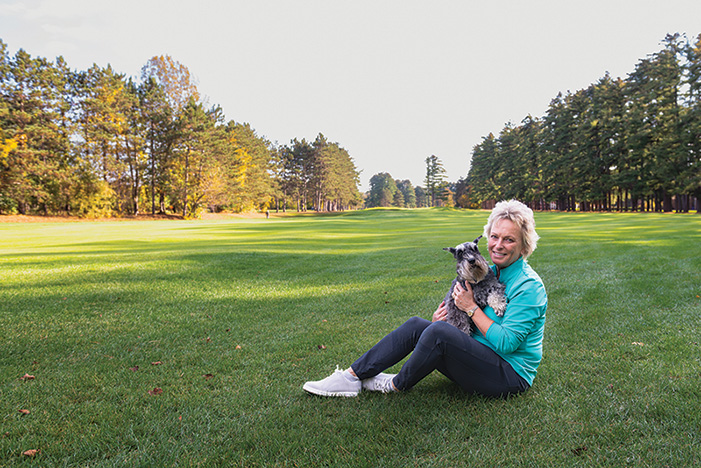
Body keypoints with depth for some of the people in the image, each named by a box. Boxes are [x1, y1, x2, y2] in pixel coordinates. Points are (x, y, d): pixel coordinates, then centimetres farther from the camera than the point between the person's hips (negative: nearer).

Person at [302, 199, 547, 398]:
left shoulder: (529, 286, -16)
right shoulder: (489, 272, 9)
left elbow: (506, 343, -22)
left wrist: (472, 307, -17)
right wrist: (443, 319, -5)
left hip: (512, 376, -8)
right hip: (478, 357, 8)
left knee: (438, 331, -31)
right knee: (416, 325, -10)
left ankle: (398, 384, -6)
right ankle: (352, 376, -9)